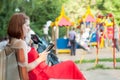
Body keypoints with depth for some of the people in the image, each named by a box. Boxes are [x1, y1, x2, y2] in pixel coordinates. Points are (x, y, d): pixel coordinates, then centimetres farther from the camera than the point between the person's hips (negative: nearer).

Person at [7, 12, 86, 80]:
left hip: (40, 72, 9)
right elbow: (25, 68, -25)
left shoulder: (14, 41, 9)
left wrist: (38, 56, 7)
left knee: (70, 65, 14)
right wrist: (40, 59, -13)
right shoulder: (20, 43, -21)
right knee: (70, 66, 5)